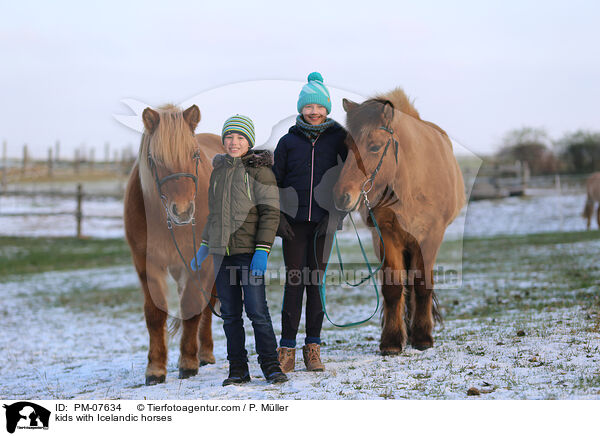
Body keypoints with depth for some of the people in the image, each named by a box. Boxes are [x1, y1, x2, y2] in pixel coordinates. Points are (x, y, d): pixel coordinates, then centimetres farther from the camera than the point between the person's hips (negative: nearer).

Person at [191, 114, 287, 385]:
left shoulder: (259, 170, -5)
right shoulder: (218, 171, 14)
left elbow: (270, 212, -9)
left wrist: (262, 250, -17)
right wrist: (204, 247, 19)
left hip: (248, 251, -6)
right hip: (221, 252, 6)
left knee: (257, 310, -9)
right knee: (230, 314, 6)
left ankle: (270, 365, 1)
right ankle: (238, 369, 11)